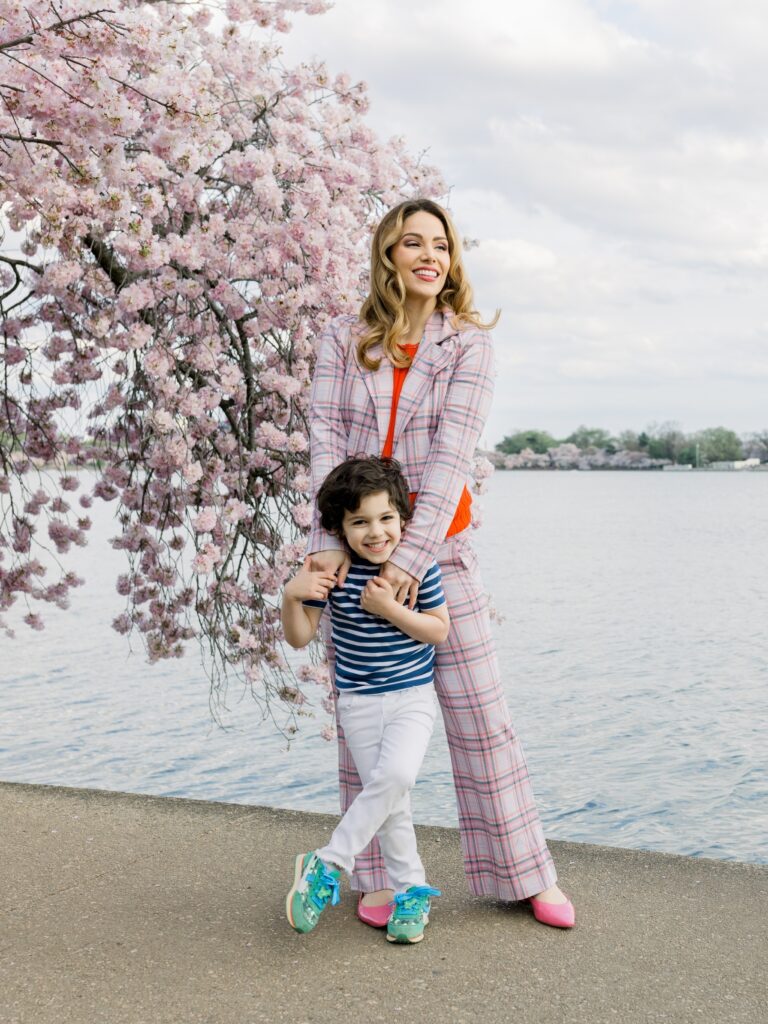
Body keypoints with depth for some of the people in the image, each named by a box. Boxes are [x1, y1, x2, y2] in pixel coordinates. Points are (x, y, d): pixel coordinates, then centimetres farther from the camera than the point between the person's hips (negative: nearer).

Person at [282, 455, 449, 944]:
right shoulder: (333, 570, -8)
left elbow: (440, 630, -7)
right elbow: (300, 637, -4)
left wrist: (390, 608, -20)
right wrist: (291, 595, -23)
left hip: (413, 696, -1)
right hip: (358, 702, 1)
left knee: (395, 775, -25)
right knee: (389, 800, 2)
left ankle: (328, 865, -12)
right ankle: (411, 891, 19)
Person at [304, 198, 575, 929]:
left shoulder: (469, 345, 0)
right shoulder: (342, 341, 4)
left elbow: (451, 455, -12)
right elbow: (325, 441, -5)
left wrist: (412, 555, -22)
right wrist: (328, 542, -19)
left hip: (436, 548, -1)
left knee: (479, 716, 2)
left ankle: (522, 874, 15)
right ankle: (378, 881, 18)